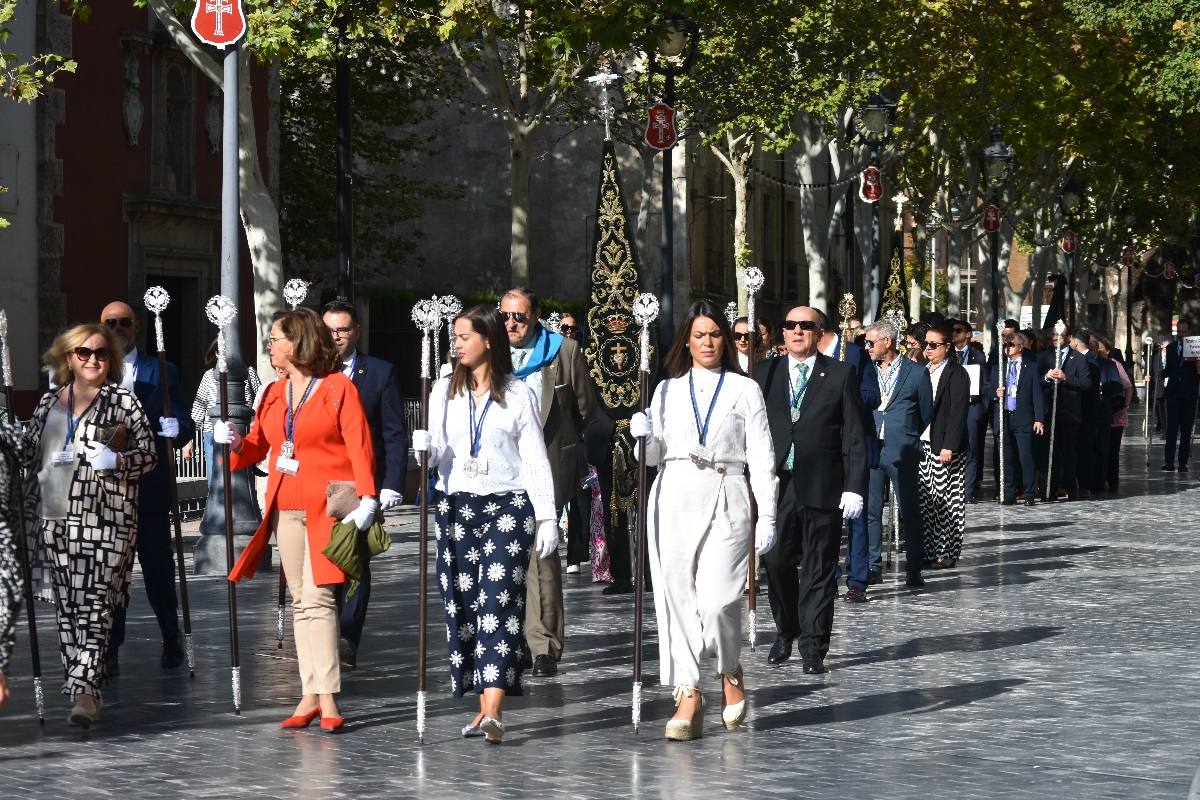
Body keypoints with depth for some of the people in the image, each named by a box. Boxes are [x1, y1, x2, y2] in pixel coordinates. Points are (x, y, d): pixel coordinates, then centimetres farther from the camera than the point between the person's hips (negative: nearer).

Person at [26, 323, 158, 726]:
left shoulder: (123, 400, 4)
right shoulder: (49, 402, 16)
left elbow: (149, 453, 3)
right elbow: (30, 454, 23)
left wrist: (116, 460, -15)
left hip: (106, 516, -5)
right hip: (56, 517, 5)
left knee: (95, 602, -13)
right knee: (66, 603, 5)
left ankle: (84, 687, -21)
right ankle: (81, 686, 11)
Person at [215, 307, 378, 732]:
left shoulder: (339, 388, -3)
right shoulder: (273, 394, 16)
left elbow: (359, 446, -8)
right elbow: (257, 447, 17)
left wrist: (366, 498, -19)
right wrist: (234, 442, -5)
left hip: (326, 508, -6)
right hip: (285, 510, 6)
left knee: (318, 597, -13)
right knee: (300, 602, 6)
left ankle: (327, 697, -15)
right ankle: (310, 695, 9)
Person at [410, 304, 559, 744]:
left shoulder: (519, 394, 2)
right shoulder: (445, 390, 11)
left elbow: (535, 458, 3)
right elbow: (437, 453, 9)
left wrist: (547, 517, -2)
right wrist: (424, 446, -15)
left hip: (508, 506, -4)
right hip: (457, 506, 4)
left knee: (499, 602, -12)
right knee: (463, 604, 1)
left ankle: (493, 712, -21)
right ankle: (484, 707, 7)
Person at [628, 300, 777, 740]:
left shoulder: (745, 390, 10)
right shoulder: (667, 390, 16)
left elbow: (761, 457, 6)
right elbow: (654, 456, 16)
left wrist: (767, 515, 0)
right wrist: (643, 436, -6)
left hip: (725, 499, -3)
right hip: (675, 497, 3)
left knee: (717, 599, -13)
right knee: (678, 598, -3)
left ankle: (731, 672, 14)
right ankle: (688, 696, 1)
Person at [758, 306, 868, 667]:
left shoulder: (841, 374, 2)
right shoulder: (766, 373, 10)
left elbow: (855, 436, -1)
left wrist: (854, 487, -8)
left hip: (822, 487, -2)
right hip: (777, 485, 2)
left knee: (818, 570, 1)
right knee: (776, 562, 3)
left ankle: (812, 647, 7)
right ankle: (785, 631, 26)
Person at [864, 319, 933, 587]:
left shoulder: (916, 373, 1)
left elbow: (926, 414, 8)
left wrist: (905, 436, 8)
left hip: (901, 452, -3)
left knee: (910, 511, 1)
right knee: (870, 510, 2)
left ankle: (914, 569, 7)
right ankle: (872, 565, 9)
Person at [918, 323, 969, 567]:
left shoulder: (956, 373, -7)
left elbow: (958, 412, -12)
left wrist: (949, 446, -18)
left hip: (946, 447, -7)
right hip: (923, 444, 7)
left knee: (947, 502, -3)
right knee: (925, 500, 6)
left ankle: (947, 553, 1)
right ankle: (928, 550, 11)